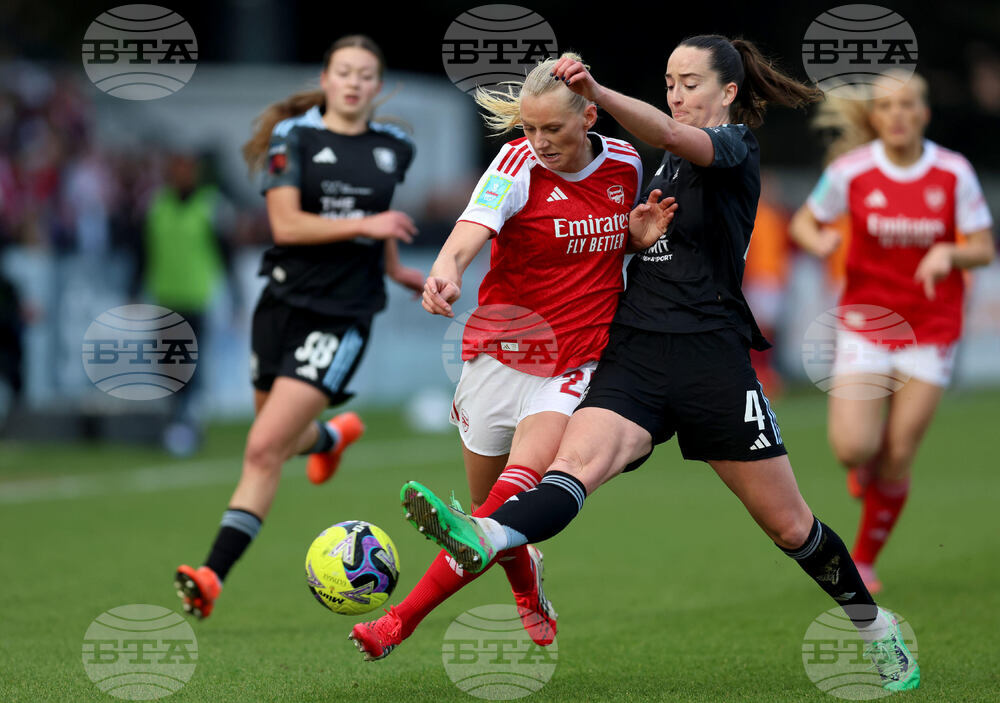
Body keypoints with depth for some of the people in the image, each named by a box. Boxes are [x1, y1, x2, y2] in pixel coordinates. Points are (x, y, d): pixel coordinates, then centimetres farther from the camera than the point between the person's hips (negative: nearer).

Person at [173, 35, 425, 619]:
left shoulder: (394, 149, 7)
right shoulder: (294, 138, -3)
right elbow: (286, 223, -13)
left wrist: (395, 267, 29)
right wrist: (364, 225, -19)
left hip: (344, 314, -1)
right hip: (286, 301, 1)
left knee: (264, 448, -14)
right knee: (279, 438, 18)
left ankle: (215, 575, -14)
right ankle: (332, 436, 56)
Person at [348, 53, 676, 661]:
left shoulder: (626, 164, 2)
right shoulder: (518, 165, -10)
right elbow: (469, 233, -29)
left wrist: (641, 233, -2)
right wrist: (446, 273, -52)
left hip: (573, 369, 0)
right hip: (500, 356, 0)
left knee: (514, 497, -20)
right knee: (490, 506, 12)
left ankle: (402, 622, -23)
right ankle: (532, 598, 45)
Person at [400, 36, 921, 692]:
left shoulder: (736, 147, -4)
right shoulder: (666, 162, 18)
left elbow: (670, 134, -25)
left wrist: (597, 93, -41)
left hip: (714, 360, -5)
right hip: (635, 355, 5)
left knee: (789, 525, 5)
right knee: (578, 458, -26)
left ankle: (874, 624, 29)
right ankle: (484, 538, -55)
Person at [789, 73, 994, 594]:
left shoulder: (954, 173, -7)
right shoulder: (851, 171, -7)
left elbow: (983, 249, -3)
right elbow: (803, 222, 7)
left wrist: (948, 254, -24)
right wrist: (818, 240, -17)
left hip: (930, 329, 0)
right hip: (865, 320, 0)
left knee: (897, 458, -1)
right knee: (852, 448, -16)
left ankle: (864, 560, 20)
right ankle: (865, 465, 24)